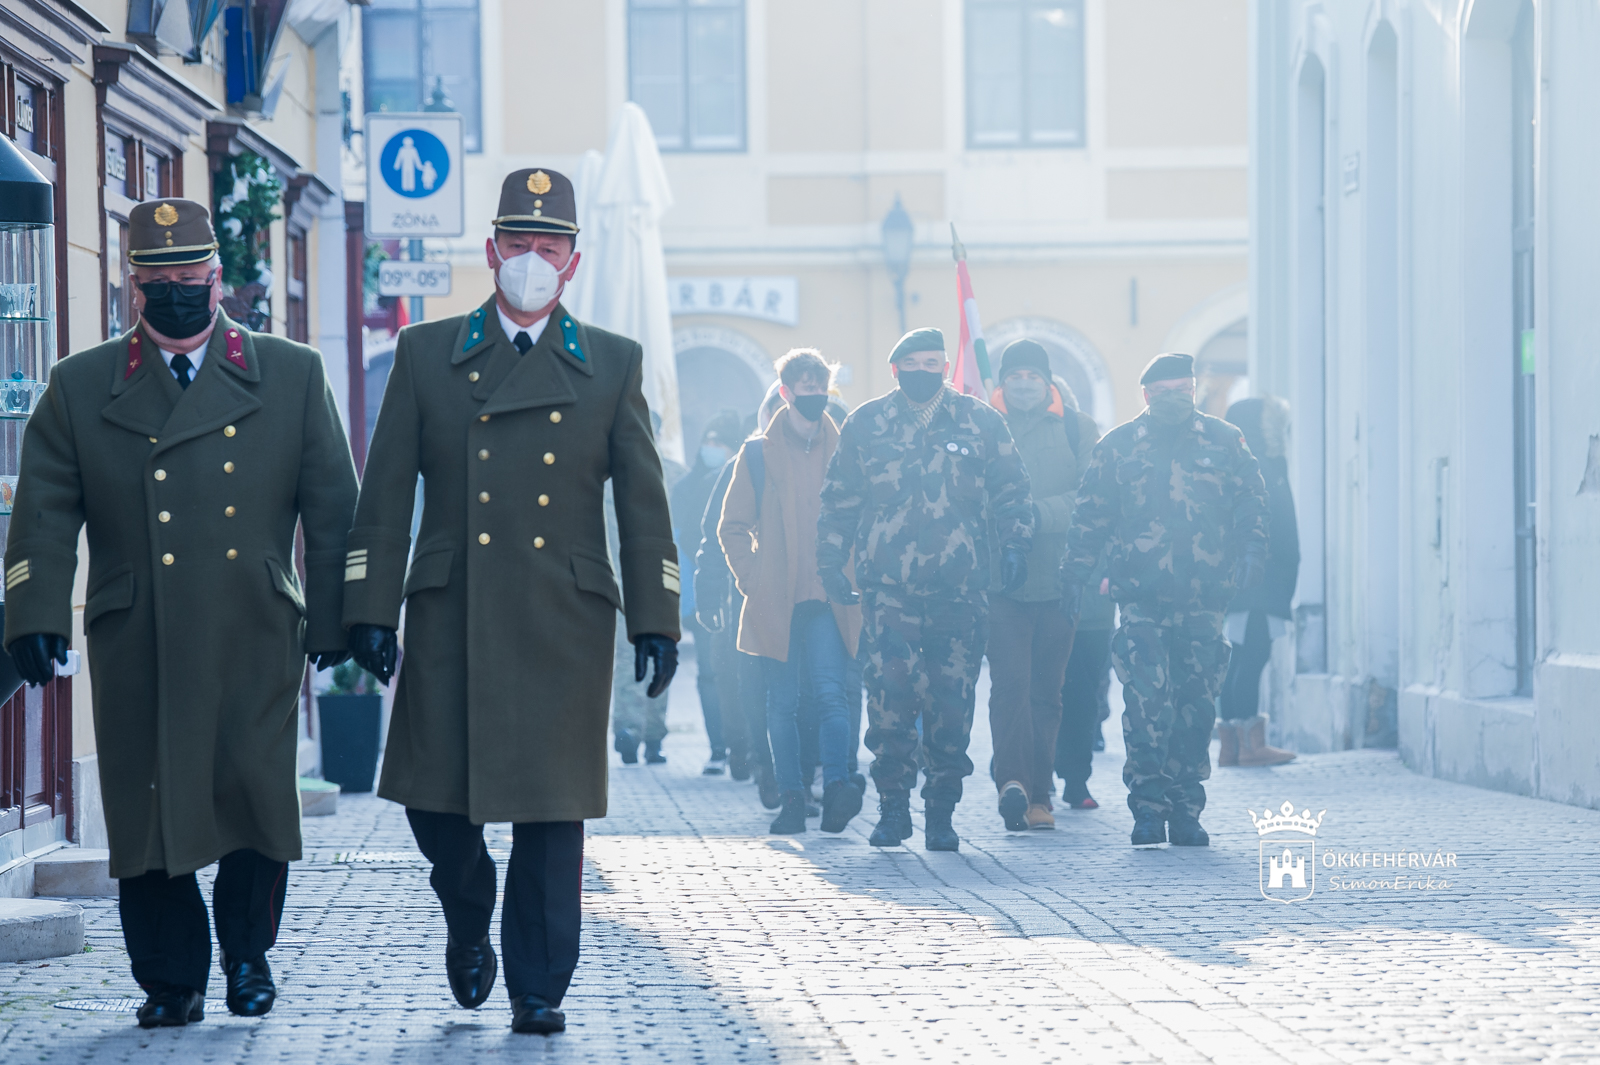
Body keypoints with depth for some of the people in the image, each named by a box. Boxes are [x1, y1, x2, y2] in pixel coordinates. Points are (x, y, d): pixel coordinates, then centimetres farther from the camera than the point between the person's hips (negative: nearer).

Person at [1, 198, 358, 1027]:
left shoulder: (292, 376, 9)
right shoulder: (80, 388, 10)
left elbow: (332, 508, 9)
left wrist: (334, 619, 5)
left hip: (254, 641, -1)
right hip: (137, 647, 1)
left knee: (257, 790, -9)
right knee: (147, 811, 0)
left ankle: (248, 950, 13)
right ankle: (170, 981, 13)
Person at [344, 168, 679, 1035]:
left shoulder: (612, 366, 10)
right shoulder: (426, 356, 9)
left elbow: (644, 503, 8)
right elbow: (385, 497, 7)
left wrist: (655, 621, 2)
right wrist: (371, 611, -1)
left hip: (566, 624, 0)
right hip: (451, 621, 1)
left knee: (552, 809, -2)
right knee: (434, 797, 0)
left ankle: (539, 988, 6)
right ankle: (468, 927, 28)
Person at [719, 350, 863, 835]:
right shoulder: (758, 453, 7)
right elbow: (733, 526, 10)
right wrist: (752, 577, -1)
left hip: (830, 600, 0)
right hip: (776, 601, 0)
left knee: (830, 694, -14)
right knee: (783, 703, 2)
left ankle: (836, 788, -21)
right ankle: (791, 799, 5)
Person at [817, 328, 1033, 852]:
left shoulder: (981, 423, 8)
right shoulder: (865, 425, 9)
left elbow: (1009, 493, 13)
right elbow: (839, 500, 14)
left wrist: (1015, 547, 1)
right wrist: (830, 562, 7)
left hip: (959, 590, 0)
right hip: (888, 589, 0)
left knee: (952, 704, -1)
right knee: (889, 695, -12)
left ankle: (941, 814, 9)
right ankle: (892, 806, -1)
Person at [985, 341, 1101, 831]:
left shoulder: (1077, 428, 9)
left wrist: (1040, 512, -12)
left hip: (1059, 577, 2)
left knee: (1047, 690, 6)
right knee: (1011, 681, -16)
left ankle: (1039, 795, 12)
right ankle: (1014, 781, -26)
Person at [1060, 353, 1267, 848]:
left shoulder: (1224, 441, 9)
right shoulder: (1118, 446, 7)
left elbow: (1251, 501, 10)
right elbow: (1090, 516, 9)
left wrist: (1251, 550, -6)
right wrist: (1074, 572, 3)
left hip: (1204, 597, 2)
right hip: (1142, 597, -1)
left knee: (1196, 704, 4)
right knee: (1147, 699, -13)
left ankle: (1185, 812, 11)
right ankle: (1148, 807, -9)